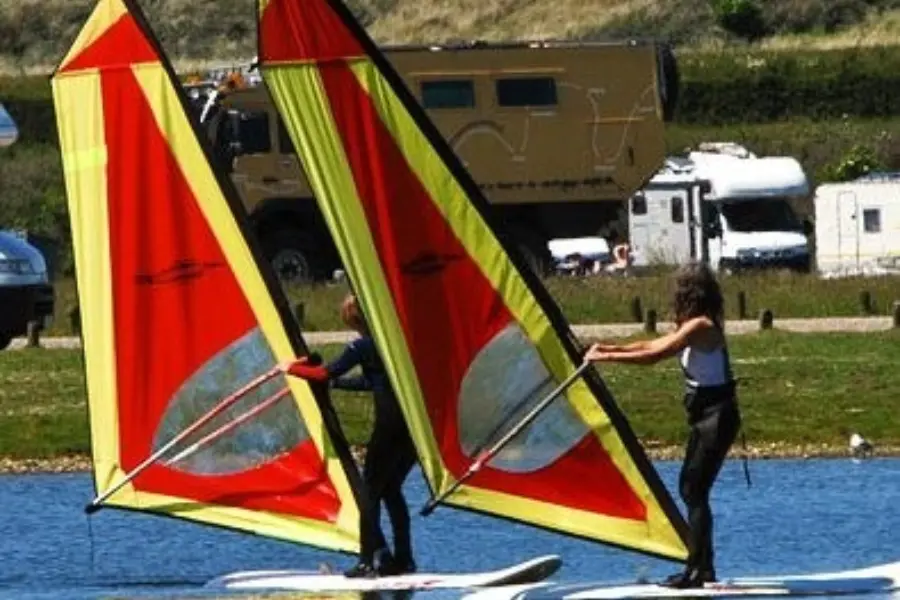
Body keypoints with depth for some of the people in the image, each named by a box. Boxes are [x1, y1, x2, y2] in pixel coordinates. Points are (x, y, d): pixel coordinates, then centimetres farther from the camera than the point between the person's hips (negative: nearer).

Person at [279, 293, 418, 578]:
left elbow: (326, 373, -4)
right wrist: (336, 382, 35)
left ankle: (371, 559, -5)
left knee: (370, 489, 2)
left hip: (390, 425, -7)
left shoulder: (363, 346, -7)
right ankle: (403, 559, 15)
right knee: (391, 489, 17)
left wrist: (292, 368, 11)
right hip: (414, 424, 7)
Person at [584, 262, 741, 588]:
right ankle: (701, 567, 18)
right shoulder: (698, 326, 12)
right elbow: (654, 345, 19)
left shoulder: (700, 326, -18)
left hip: (716, 414, -10)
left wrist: (605, 356, -13)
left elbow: (653, 355, -20)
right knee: (690, 487, 14)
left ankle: (699, 569, -10)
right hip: (706, 413, 10)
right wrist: (609, 348, 13)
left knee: (695, 490, -10)